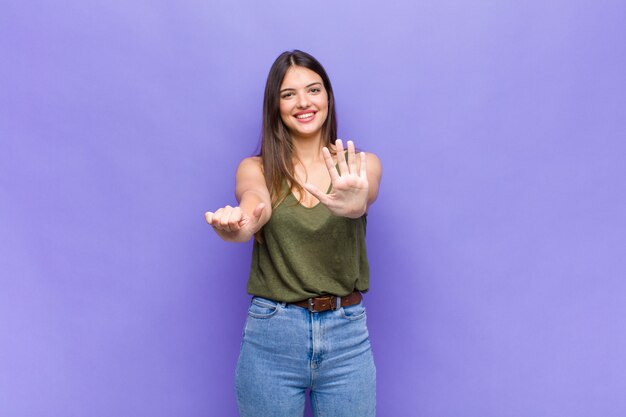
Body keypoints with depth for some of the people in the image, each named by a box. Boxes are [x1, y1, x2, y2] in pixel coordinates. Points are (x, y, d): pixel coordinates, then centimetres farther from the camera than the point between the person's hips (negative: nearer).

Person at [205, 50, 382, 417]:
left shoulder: (362, 165, 0)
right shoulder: (256, 169, 0)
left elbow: (363, 197, -23)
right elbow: (254, 209, -23)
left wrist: (352, 204, -46)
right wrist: (235, 226, -46)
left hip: (347, 335, 1)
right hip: (271, 335, 0)